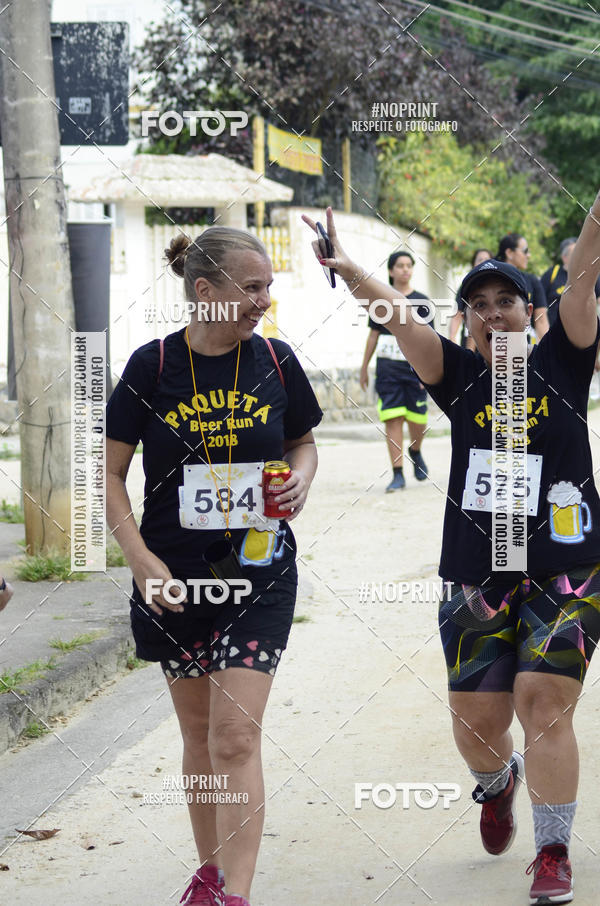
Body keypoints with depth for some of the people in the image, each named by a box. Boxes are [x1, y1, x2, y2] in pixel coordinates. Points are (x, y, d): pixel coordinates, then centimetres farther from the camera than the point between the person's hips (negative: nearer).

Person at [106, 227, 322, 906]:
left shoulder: (275, 362, -1)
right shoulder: (153, 365, -6)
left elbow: (304, 442, 16)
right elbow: (110, 473, -1)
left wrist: (301, 477, -6)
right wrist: (140, 557, -11)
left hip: (259, 573, 0)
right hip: (176, 578, 1)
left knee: (235, 736, -10)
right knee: (199, 732, 14)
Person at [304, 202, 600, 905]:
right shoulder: (461, 378, 5)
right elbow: (399, 318, -7)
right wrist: (347, 269, -21)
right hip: (478, 580, 3)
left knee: (542, 702, -13)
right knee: (475, 724, 5)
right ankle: (498, 783, 42)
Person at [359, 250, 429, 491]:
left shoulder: (421, 301, 5)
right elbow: (373, 335, 13)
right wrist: (364, 368, 14)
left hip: (414, 366, 0)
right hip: (388, 367, 0)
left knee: (417, 420, 1)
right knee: (393, 419, -7)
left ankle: (415, 452, 35)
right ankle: (398, 474, -4)